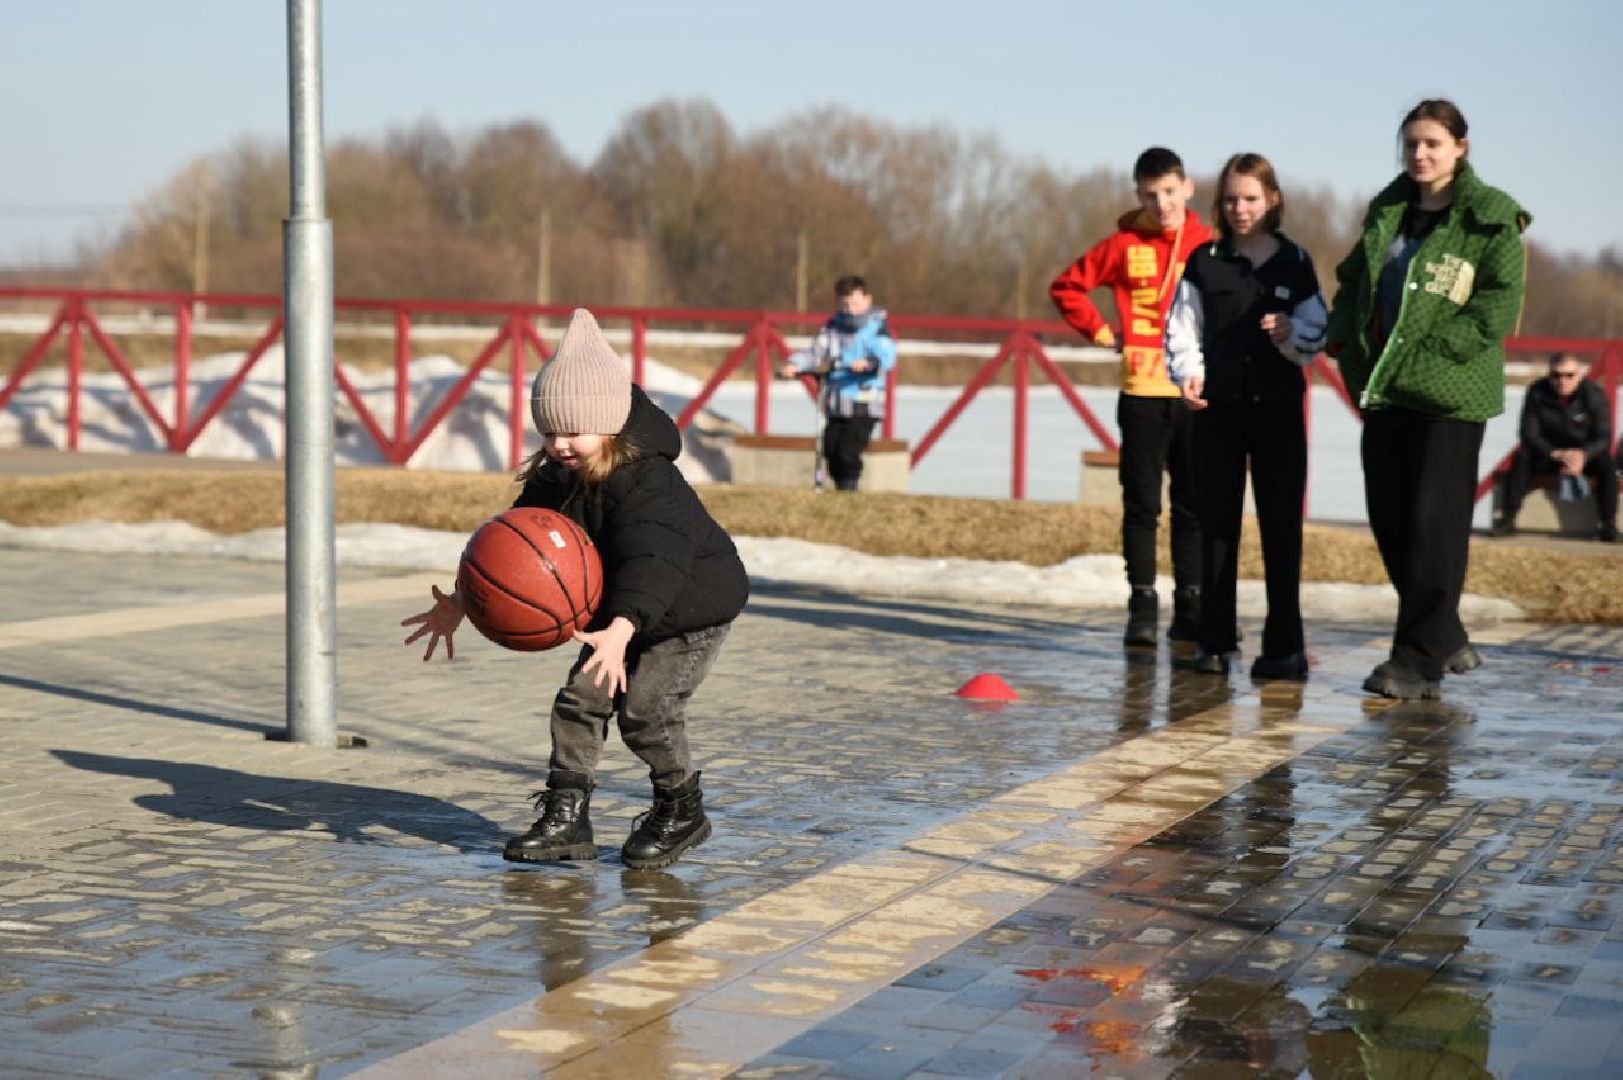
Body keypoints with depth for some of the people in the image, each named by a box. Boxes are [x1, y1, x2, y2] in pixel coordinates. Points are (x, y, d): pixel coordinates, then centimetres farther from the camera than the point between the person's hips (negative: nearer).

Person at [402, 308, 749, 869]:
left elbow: (652, 563, -45)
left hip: (694, 608, -8)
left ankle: (681, 811, 7)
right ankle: (566, 816, 8)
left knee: (647, 707, -15)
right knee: (579, 701, 0)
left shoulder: (647, 483, -33)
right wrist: (461, 602, -7)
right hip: (614, 611, 8)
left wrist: (620, 632, -60)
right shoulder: (557, 480, -7)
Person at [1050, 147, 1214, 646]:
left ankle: (1189, 607, 15)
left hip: (1197, 393, 1)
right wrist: (1099, 330, 3)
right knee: (1141, 505, 2)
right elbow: (1067, 285, 10)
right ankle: (1142, 606, 7)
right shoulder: (1125, 246, 1)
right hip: (1142, 392, -1)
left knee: (1194, 506, 7)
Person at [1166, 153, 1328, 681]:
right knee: (1217, 523, 5)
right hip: (1217, 406, 1)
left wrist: (1291, 333, -14)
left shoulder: (1294, 262, 5)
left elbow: (1318, 331, 6)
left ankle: (1284, 643, 2)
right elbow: (1182, 328, 3)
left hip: (1279, 405, -1)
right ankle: (1215, 640, 12)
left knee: (1281, 524, -2)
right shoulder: (1204, 262, 5)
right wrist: (1189, 372, -13)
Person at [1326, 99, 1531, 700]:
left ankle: (1420, 661, -2)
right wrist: (1345, 339, 3)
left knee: (1434, 524, -6)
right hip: (1384, 390, 7)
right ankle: (1447, 639, 24)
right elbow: (1352, 281, 21)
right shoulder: (1386, 211, 15)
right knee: (1388, 521, 9)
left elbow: (1498, 310, -11)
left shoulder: (1492, 219, -4)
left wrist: (1429, 354, -17)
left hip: (1449, 394, -6)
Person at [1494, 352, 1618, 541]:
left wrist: (1583, 455, -40)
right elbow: (1529, 434, -16)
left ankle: (1609, 524, -24)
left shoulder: (1595, 395, -14)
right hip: (1548, 452, 1)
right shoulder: (1536, 393, -12)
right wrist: (1557, 455, -34)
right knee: (1521, 458, -28)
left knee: (1605, 464, -31)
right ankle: (1507, 519, -25)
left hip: (1586, 453, -1)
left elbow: (1604, 437, -17)